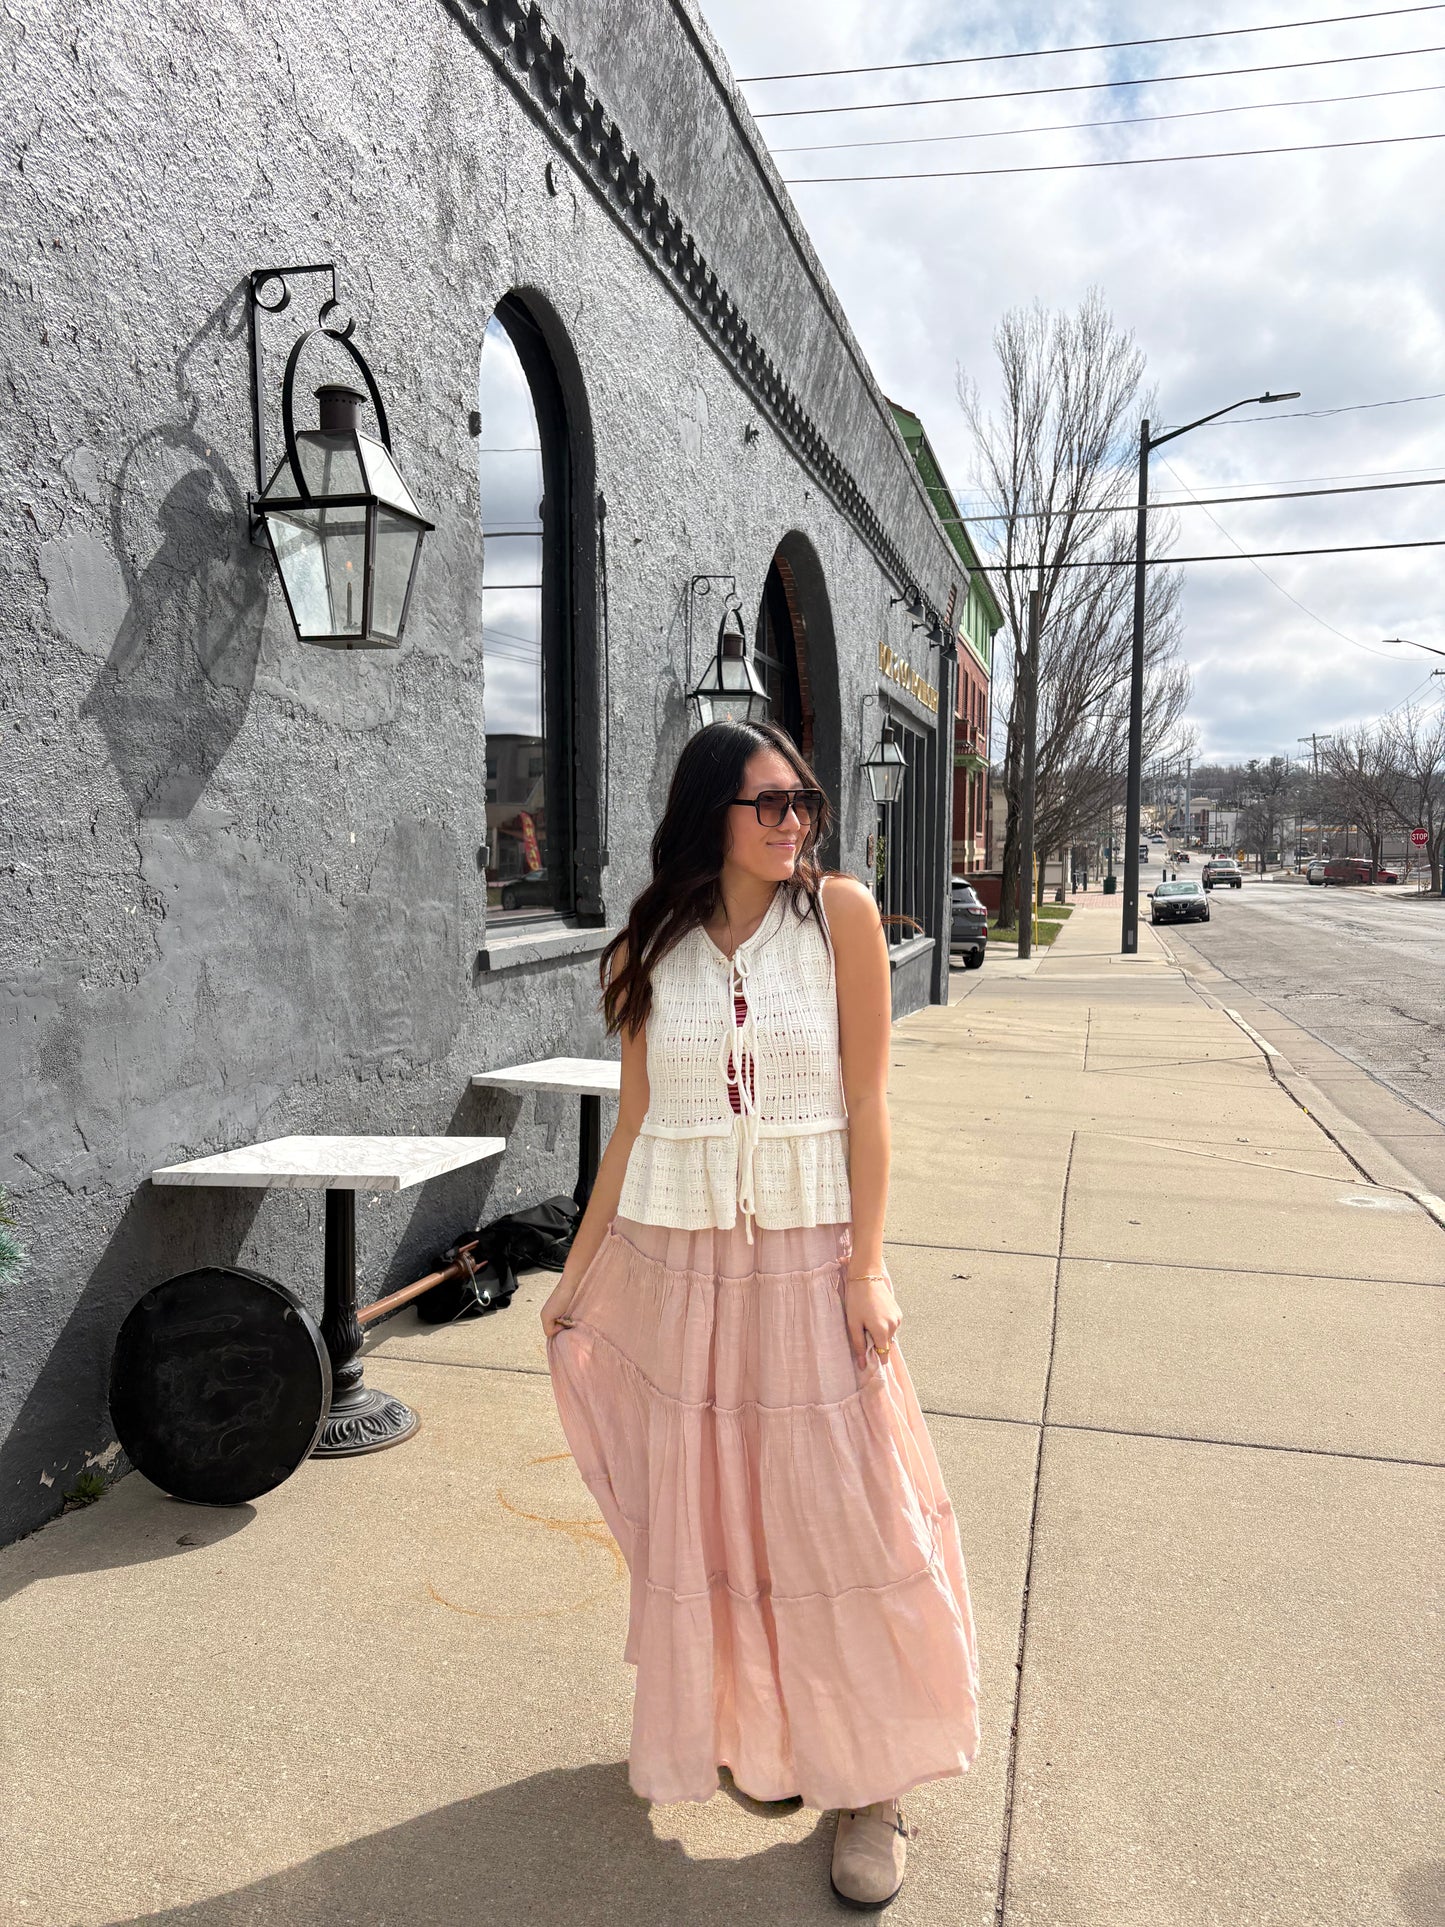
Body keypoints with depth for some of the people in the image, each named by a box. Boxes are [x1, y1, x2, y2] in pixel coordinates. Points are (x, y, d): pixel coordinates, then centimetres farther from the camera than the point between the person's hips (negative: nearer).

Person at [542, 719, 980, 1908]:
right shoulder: (650, 948, 2)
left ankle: (869, 1781, 22)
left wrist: (866, 1266, -9)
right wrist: (578, 1273, 10)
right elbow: (633, 1124, 7)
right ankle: (750, 1735, 36)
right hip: (675, 1254, 2)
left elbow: (867, 1104, -5)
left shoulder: (839, 914, -5)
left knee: (839, 1514, 2)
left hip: (805, 1253, -2)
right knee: (701, 1513, 12)